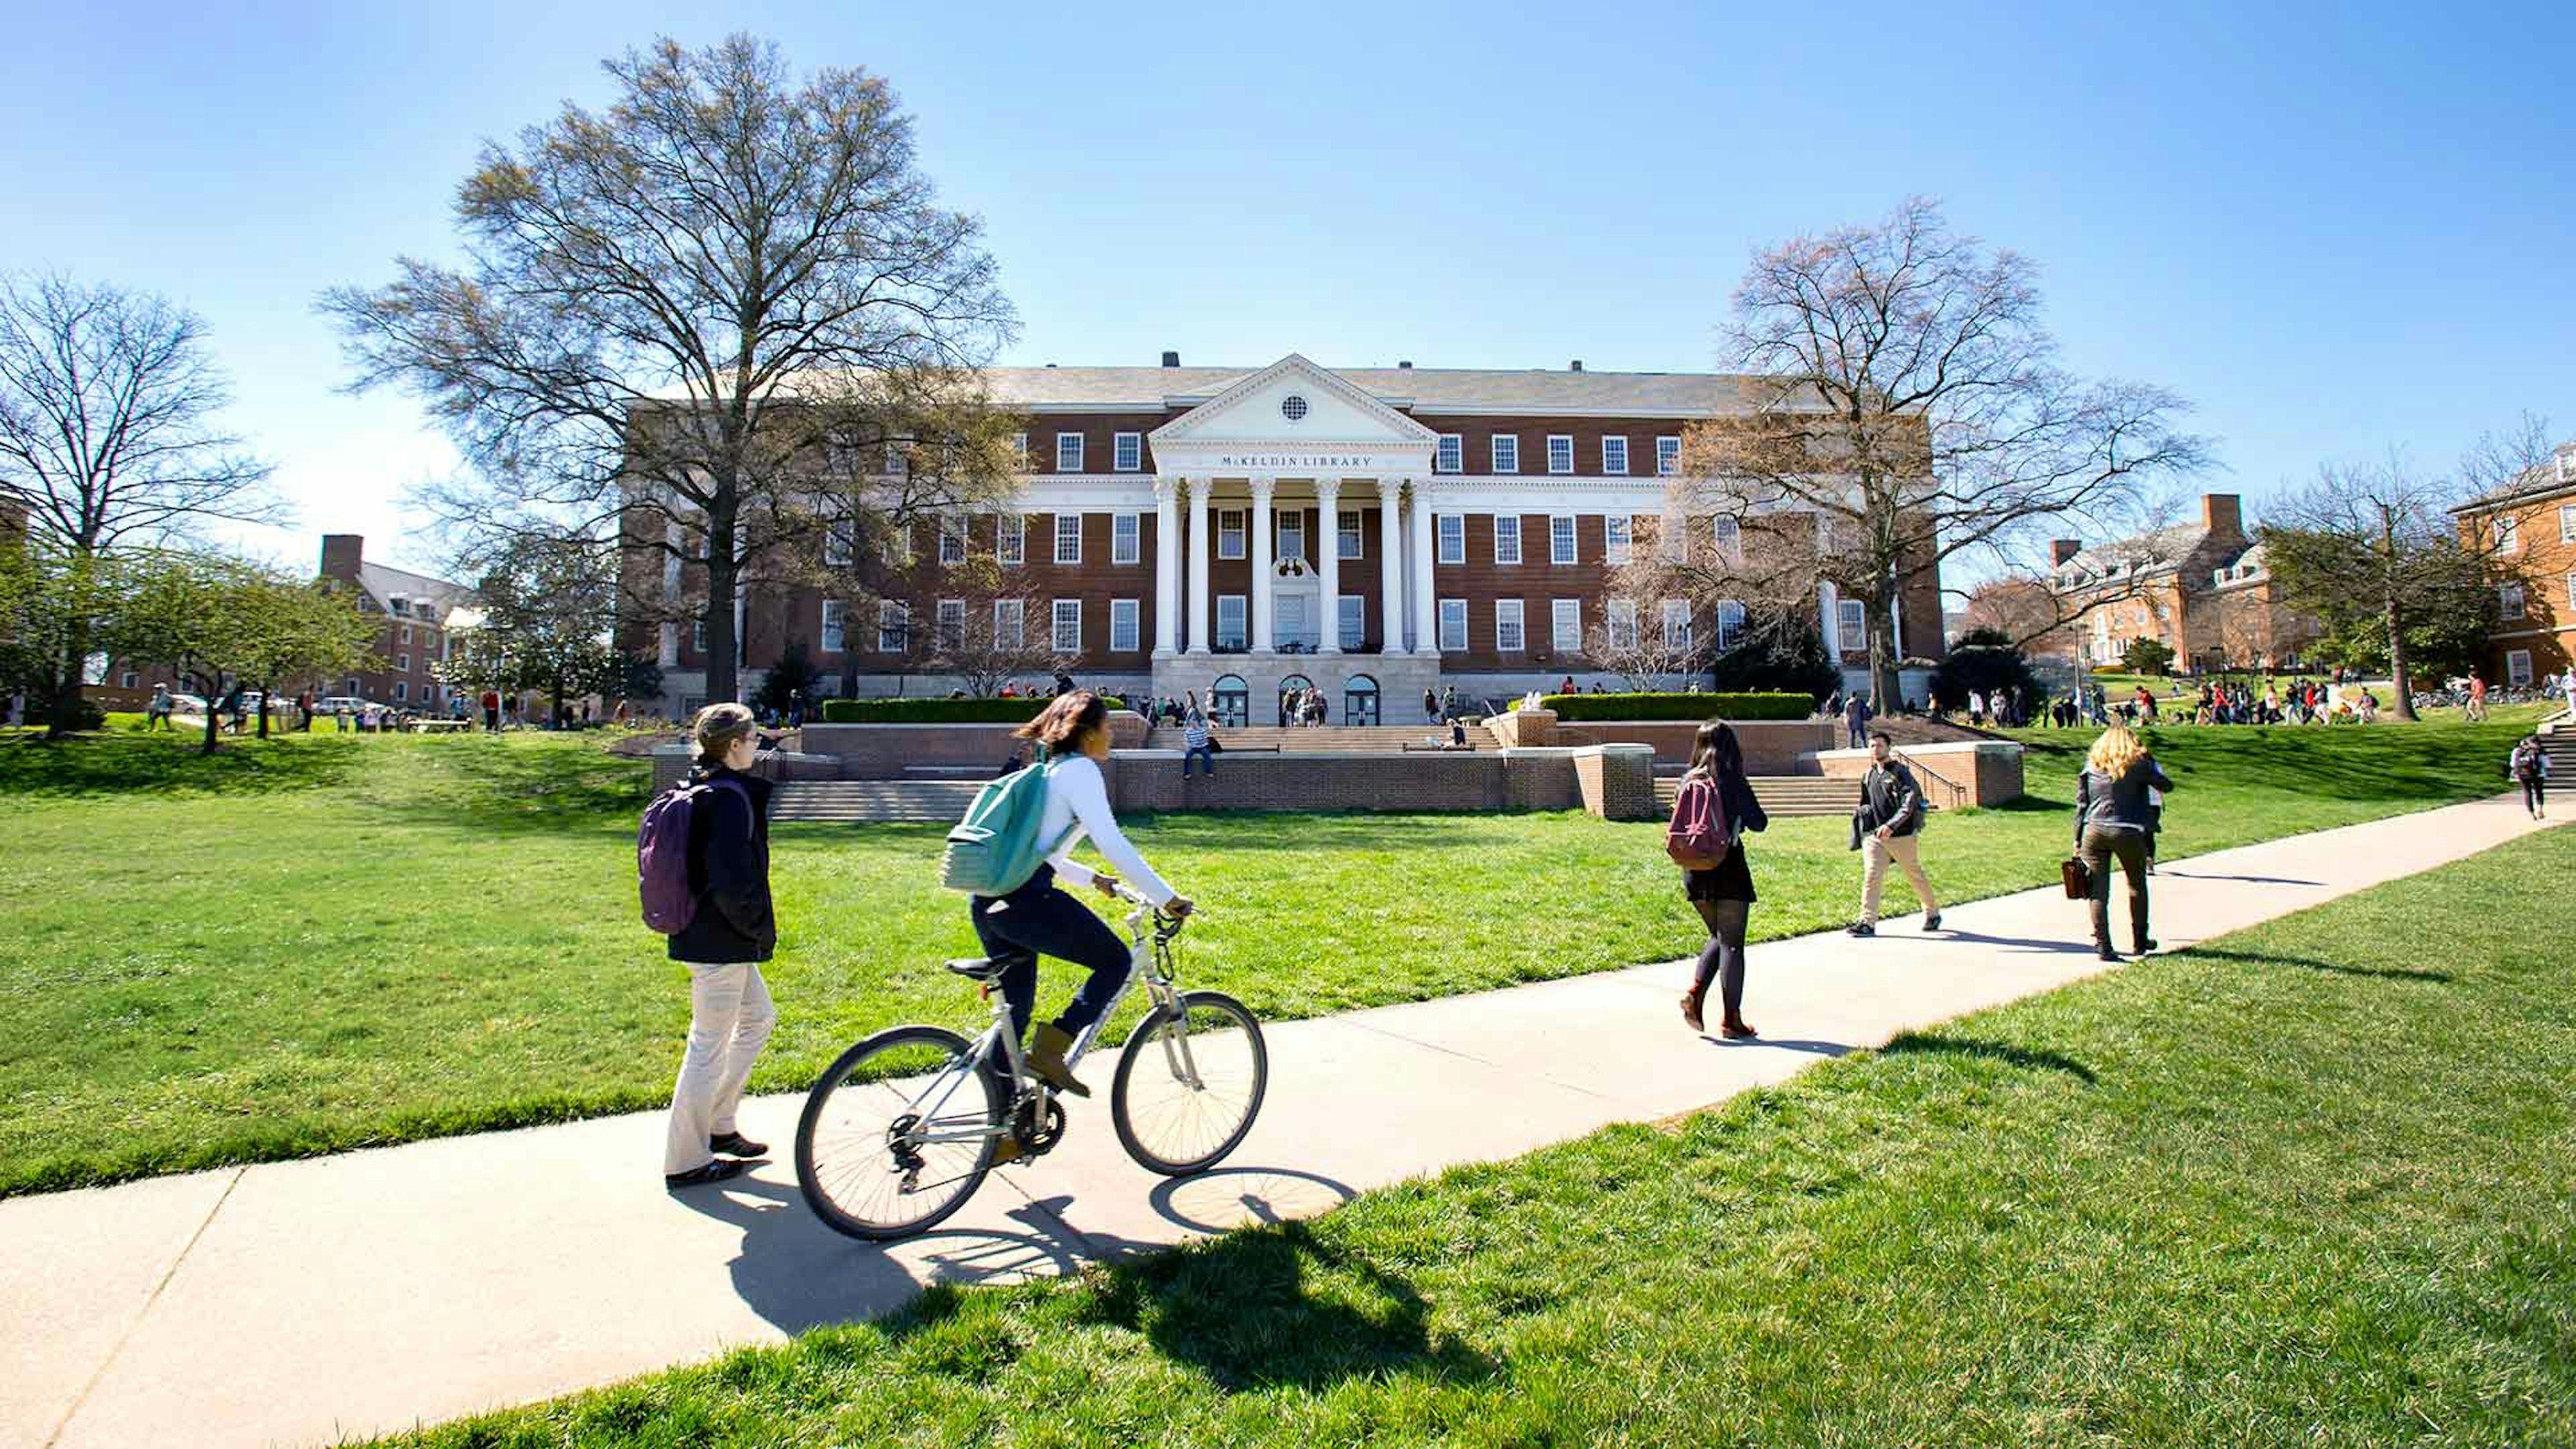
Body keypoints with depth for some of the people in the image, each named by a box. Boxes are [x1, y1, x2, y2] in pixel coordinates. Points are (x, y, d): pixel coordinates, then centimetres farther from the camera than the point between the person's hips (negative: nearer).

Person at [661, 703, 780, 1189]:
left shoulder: (701, 787, 11)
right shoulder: (729, 797, -20)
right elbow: (732, 879, -26)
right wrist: (760, 929, -12)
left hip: (708, 932, 10)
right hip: (720, 942, -10)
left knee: (758, 1017, 22)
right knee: (710, 1046, 1)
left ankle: (718, 1124, 31)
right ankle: (686, 1160, 13)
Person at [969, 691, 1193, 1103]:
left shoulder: (1045, 771, 25)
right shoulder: (1079, 770, -3)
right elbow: (1110, 841, -13)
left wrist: (1091, 878, 37)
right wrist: (1166, 897, -11)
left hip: (989, 902, 10)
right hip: (1026, 900, -9)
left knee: (1014, 1012, 17)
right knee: (1115, 961, 7)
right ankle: (1049, 1050, -2)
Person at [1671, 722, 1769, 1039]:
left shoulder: (1688, 782, 3)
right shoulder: (1733, 782, -9)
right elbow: (1758, 823, -3)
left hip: (1694, 873, 5)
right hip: (1728, 870, -5)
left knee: (1718, 937, 21)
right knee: (1732, 943, 4)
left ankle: (1695, 993, 2)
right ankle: (1730, 1019, 6)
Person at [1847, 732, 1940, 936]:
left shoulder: (1900, 772, -9)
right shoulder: (1868, 776, 11)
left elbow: (1909, 804, -20)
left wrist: (1891, 825, -30)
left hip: (1902, 836, -5)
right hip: (1874, 835, 5)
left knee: (1916, 876, 12)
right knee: (1871, 876, -9)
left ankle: (1933, 913, 34)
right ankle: (1867, 922, -11)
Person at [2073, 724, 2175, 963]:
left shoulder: (2090, 767, 6)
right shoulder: (2139, 766, -1)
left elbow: (2081, 806, 5)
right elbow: (2167, 787, 11)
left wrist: (2078, 840, 8)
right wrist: (2152, 763, 24)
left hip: (2094, 831, 1)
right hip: (2128, 833, -1)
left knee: (2099, 890, 4)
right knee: (2137, 886, 19)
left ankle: (2102, 945, -2)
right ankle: (2139, 942, 29)